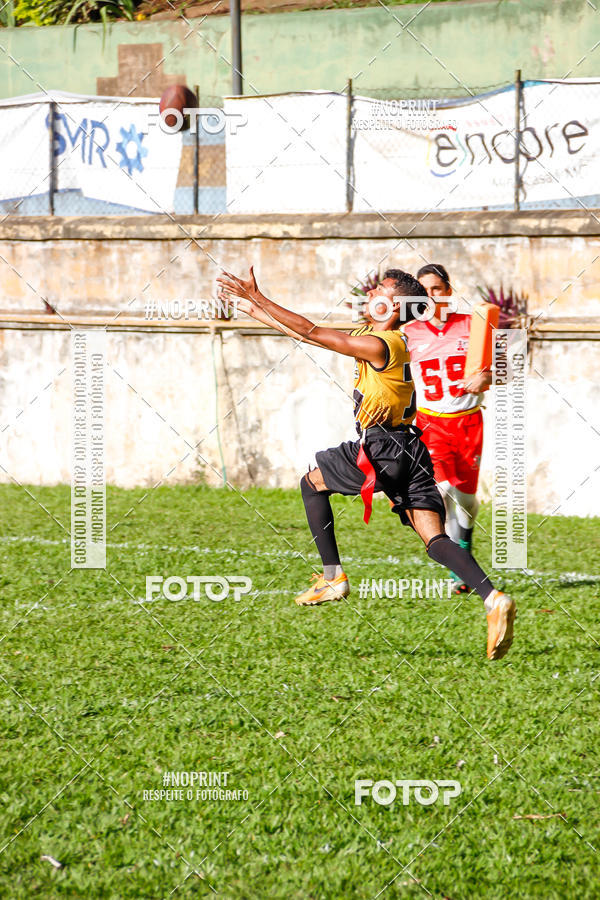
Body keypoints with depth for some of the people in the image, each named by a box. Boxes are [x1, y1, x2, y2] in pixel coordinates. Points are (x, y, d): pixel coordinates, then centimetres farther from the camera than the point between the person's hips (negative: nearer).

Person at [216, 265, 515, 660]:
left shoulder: (380, 345, -12)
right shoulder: (373, 338, 17)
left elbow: (311, 332, -15)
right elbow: (310, 335, 23)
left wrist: (257, 298, -10)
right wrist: (254, 310, 25)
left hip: (382, 449, -8)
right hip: (407, 450, 8)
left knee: (312, 482, 15)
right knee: (435, 539, -1)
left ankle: (333, 578, 13)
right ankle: (494, 600, -19)